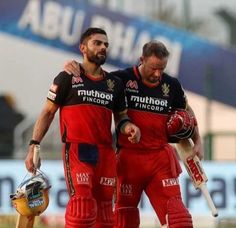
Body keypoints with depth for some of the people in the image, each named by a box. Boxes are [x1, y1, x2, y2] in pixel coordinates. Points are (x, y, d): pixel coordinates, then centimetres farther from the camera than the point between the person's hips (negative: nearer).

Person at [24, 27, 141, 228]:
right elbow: (48, 112, 4)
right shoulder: (67, 78, 4)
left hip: (105, 153, 5)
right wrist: (34, 145, -6)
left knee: (104, 209, 3)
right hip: (76, 150, -5)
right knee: (82, 204, -20)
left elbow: (120, 115, 23)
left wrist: (127, 126, -2)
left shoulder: (114, 83, 17)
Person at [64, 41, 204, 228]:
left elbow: (187, 112, 22)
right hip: (129, 157, -1)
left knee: (175, 212, -9)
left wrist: (197, 141, 16)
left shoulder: (171, 85, 5)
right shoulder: (122, 79, -5)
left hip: (160, 157, 2)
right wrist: (73, 67, -17)